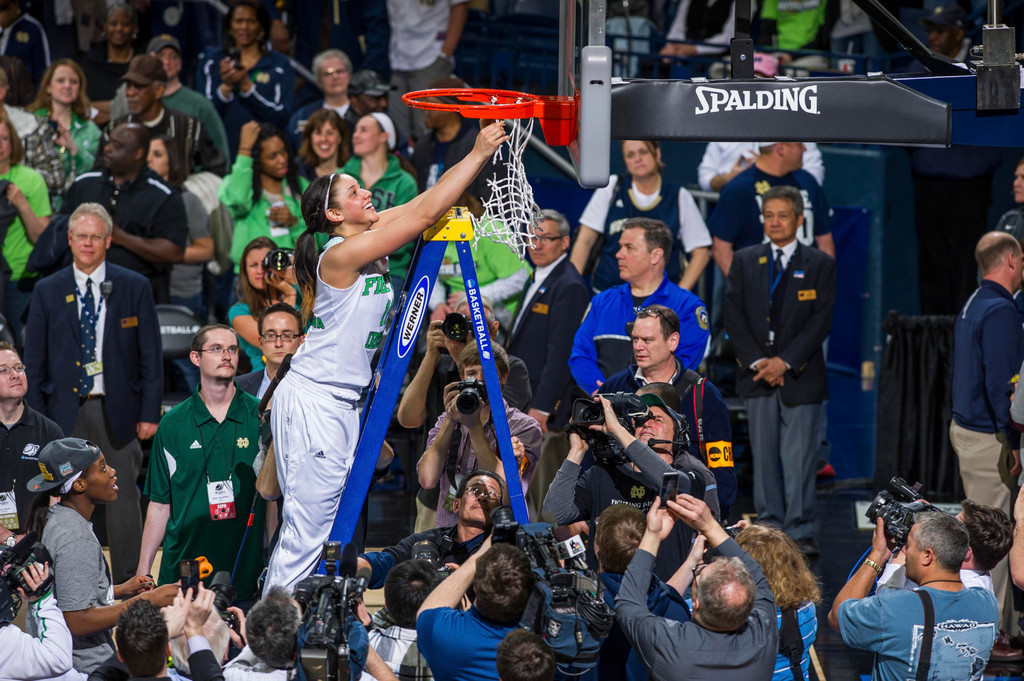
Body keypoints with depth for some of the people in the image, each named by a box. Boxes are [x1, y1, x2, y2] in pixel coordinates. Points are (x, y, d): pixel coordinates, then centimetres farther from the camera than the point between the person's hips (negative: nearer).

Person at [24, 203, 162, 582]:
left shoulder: (134, 288, 2)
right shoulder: (48, 292, 4)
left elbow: (151, 356, 3)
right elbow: (34, 362, 6)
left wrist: (150, 412, -3)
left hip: (118, 411, -1)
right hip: (66, 411, 1)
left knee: (124, 501, 4)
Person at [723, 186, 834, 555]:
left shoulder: (820, 265, 2)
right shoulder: (745, 261, 9)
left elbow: (821, 321, -4)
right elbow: (734, 316, 4)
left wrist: (785, 361, -12)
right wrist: (757, 362, -8)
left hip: (801, 375, -2)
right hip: (756, 373, 2)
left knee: (800, 456, -5)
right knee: (764, 454, 5)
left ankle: (800, 531, -2)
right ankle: (769, 528, 11)